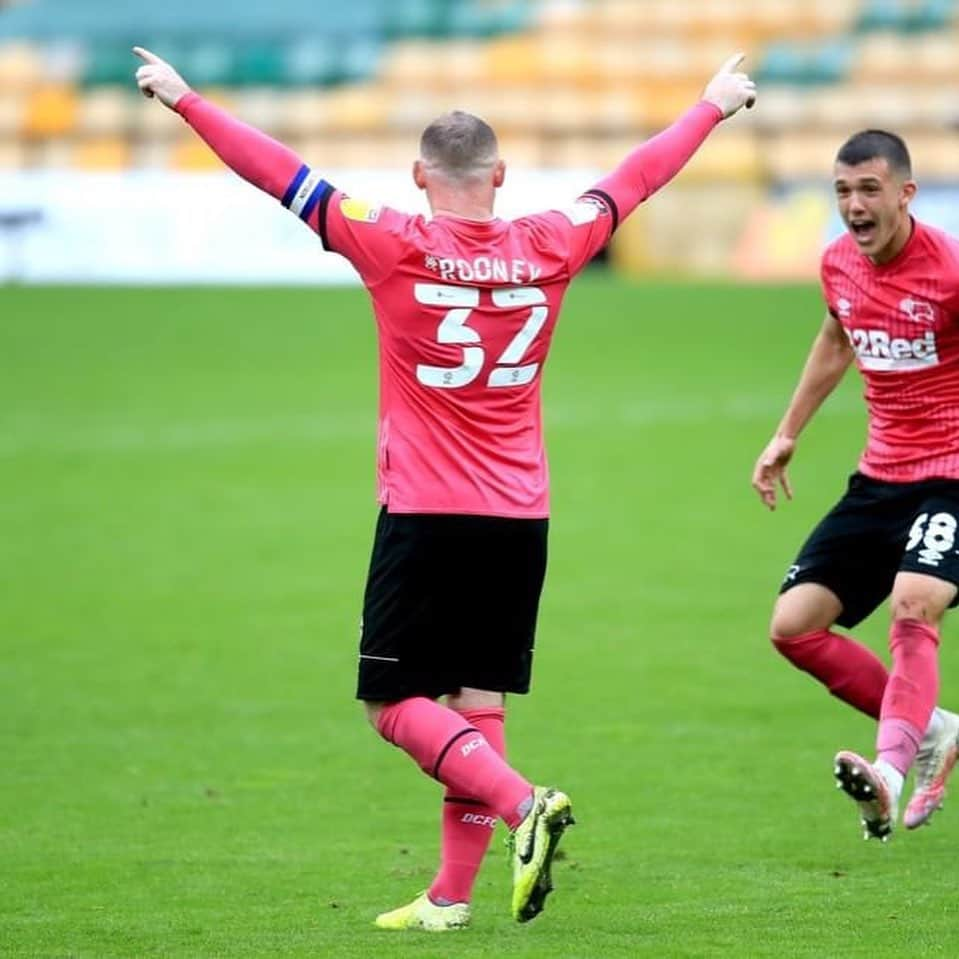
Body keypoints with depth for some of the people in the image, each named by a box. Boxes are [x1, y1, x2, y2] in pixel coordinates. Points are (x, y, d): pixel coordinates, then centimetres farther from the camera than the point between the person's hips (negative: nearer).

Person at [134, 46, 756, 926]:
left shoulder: (398, 247, -9)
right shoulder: (549, 248, 2)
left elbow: (281, 173, -5)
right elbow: (636, 178, 16)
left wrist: (184, 101, 3)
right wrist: (715, 105, 31)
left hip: (425, 515, -4)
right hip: (521, 518, 4)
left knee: (395, 702, 0)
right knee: (478, 699, 9)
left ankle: (522, 803, -20)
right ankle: (452, 894, 9)